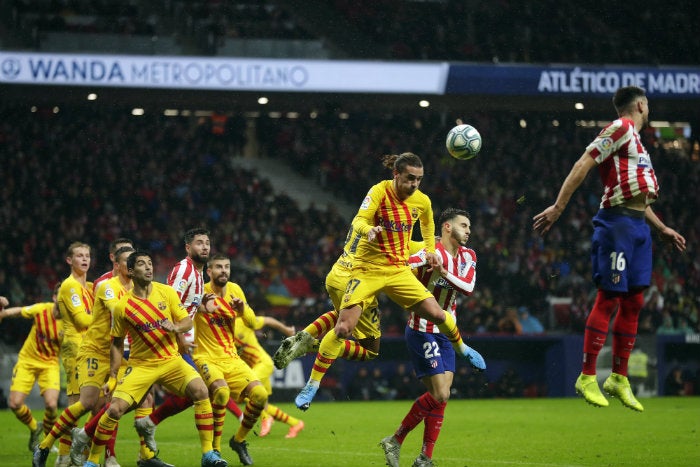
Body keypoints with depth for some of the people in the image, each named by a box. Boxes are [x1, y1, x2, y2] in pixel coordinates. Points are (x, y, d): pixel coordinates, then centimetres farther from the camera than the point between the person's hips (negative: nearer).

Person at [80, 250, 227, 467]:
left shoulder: (166, 292, -2)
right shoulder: (122, 306, -6)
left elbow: (187, 321, 2)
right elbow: (117, 343, 4)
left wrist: (175, 327, -22)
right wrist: (112, 377, 1)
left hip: (171, 360, 1)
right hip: (140, 365, -1)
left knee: (200, 391, -23)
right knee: (115, 409, -16)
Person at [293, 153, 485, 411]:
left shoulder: (422, 201, 0)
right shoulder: (379, 191, -14)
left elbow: (427, 224, 23)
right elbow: (359, 220, -27)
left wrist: (430, 250, 15)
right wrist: (369, 229, -47)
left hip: (399, 271, 4)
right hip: (367, 270, -4)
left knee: (437, 314, -7)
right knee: (343, 328, -15)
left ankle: (462, 348, 26)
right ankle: (312, 384, -4)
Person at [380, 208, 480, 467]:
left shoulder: (468, 256, 8)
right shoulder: (432, 252, -14)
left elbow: (468, 287, -9)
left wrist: (446, 274, -25)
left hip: (446, 333, 7)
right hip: (422, 331, -7)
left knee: (443, 395, 2)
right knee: (439, 394, -11)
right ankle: (396, 440, 5)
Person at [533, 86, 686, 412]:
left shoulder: (635, 139, 23)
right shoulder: (621, 128, -6)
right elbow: (583, 164, -14)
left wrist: (663, 229, 30)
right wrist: (558, 208, -20)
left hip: (638, 226, 9)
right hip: (617, 222, -9)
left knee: (633, 301, 8)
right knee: (608, 298, -9)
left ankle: (619, 379, 14)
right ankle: (587, 378, -5)